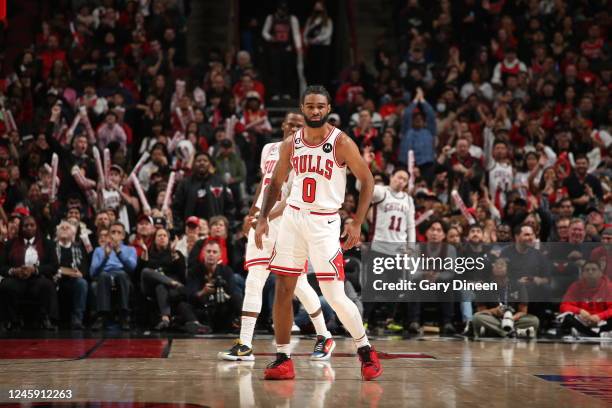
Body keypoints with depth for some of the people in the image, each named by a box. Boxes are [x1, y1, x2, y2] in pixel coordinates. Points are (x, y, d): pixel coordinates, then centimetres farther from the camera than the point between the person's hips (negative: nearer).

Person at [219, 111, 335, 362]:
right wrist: (251, 214, 23)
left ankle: (324, 338, 16)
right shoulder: (269, 149, 13)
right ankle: (245, 346, -1)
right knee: (254, 282, -1)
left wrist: (269, 216, -25)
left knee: (298, 284, -2)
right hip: (262, 222, 5)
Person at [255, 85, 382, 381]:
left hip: (324, 221, -4)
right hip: (292, 217, 4)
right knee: (283, 290, 1)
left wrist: (357, 223, -9)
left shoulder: (341, 143, -8)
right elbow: (276, 182, 15)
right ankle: (283, 359, 9)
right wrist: (262, 218, 4)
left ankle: (365, 350, 13)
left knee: (335, 296, -7)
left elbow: (367, 180, -3)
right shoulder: (291, 144, 5)